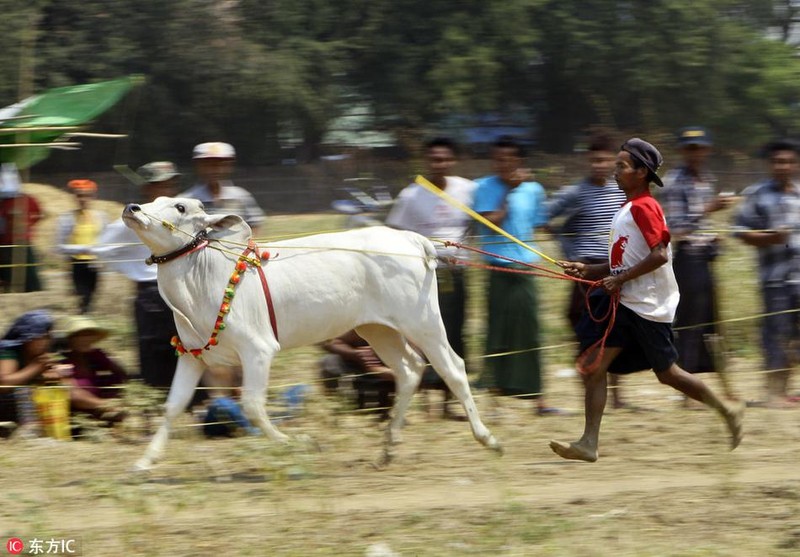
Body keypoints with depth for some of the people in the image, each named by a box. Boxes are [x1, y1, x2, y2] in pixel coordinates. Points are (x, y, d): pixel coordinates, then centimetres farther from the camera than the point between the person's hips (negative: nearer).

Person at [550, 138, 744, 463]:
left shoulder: (644, 207, -14)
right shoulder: (628, 209, 16)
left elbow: (660, 255, -24)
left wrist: (619, 279, -20)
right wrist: (588, 271, 11)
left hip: (648, 307, -9)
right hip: (623, 304, 9)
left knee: (667, 372, 3)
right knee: (593, 366, -3)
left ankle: (727, 411, 23)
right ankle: (589, 443, -6)